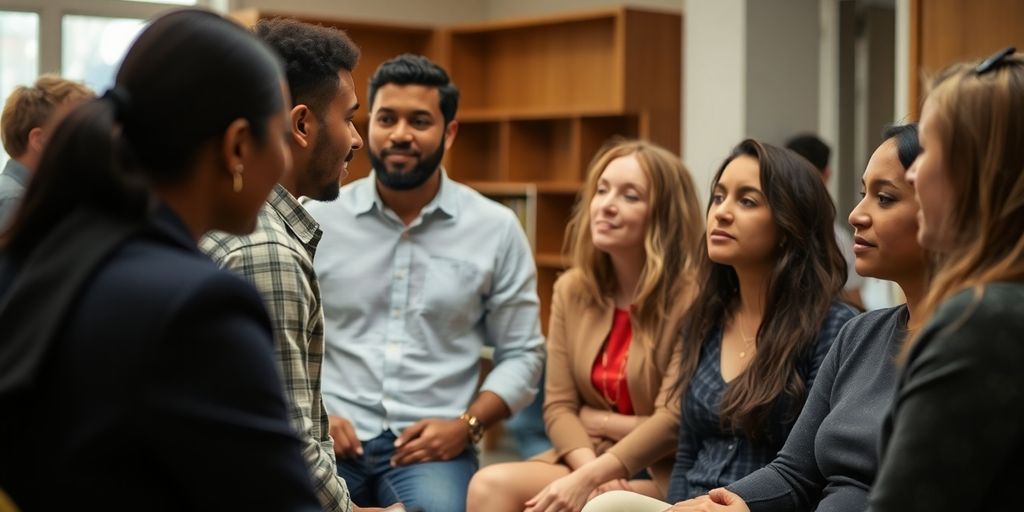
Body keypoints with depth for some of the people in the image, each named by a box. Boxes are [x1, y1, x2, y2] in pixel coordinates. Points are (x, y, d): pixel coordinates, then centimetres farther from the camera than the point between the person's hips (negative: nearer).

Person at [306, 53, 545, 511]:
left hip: (431, 444, 0)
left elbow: (522, 353, 7)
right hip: (331, 437, 0)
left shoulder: (496, 229, 5)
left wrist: (466, 425, -7)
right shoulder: (317, 219, 6)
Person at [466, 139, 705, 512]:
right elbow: (558, 406, 3)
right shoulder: (571, 290, 8)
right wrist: (591, 472, -17)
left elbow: (674, 421, -17)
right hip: (589, 459, 6)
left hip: (663, 475, -5)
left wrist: (586, 481, -25)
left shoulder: (690, 299, -11)